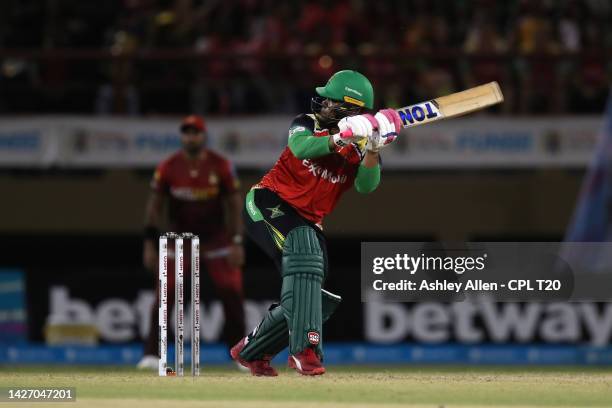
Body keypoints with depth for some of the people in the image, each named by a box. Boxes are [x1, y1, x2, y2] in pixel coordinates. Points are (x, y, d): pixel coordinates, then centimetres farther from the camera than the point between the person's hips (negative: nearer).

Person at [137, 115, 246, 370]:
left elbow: (235, 204, -5)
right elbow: (155, 206, -2)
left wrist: (237, 242, -12)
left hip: (216, 240, 0)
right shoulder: (168, 168, -8)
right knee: (165, 295, -10)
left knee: (232, 295, -5)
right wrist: (149, 243, -8)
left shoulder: (221, 166, -9)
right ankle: (151, 353, -5)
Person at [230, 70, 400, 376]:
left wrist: (373, 150, -34)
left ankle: (250, 351, 29)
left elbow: (366, 186, -17)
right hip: (269, 203, -7)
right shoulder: (308, 124, -10)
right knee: (303, 248, -33)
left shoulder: (360, 147, 1)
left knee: (307, 298, 5)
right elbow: (300, 147, -34)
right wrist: (338, 139, -51)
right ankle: (305, 347, -42)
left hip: (308, 221, 7)